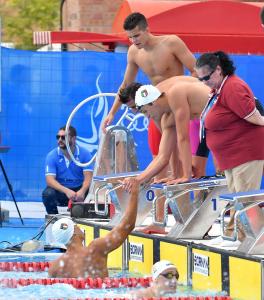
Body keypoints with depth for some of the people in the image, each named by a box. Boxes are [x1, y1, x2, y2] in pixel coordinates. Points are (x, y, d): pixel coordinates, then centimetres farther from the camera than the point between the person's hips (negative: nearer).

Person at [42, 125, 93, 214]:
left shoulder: (84, 154, -6)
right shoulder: (52, 155, -8)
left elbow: (88, 177, -15)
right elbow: (50, 180, -18)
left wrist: (82, 191, -38)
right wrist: (66, 191, -36)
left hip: (79, 190, 0)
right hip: (60, 190, 0)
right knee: (47, 193, -32)